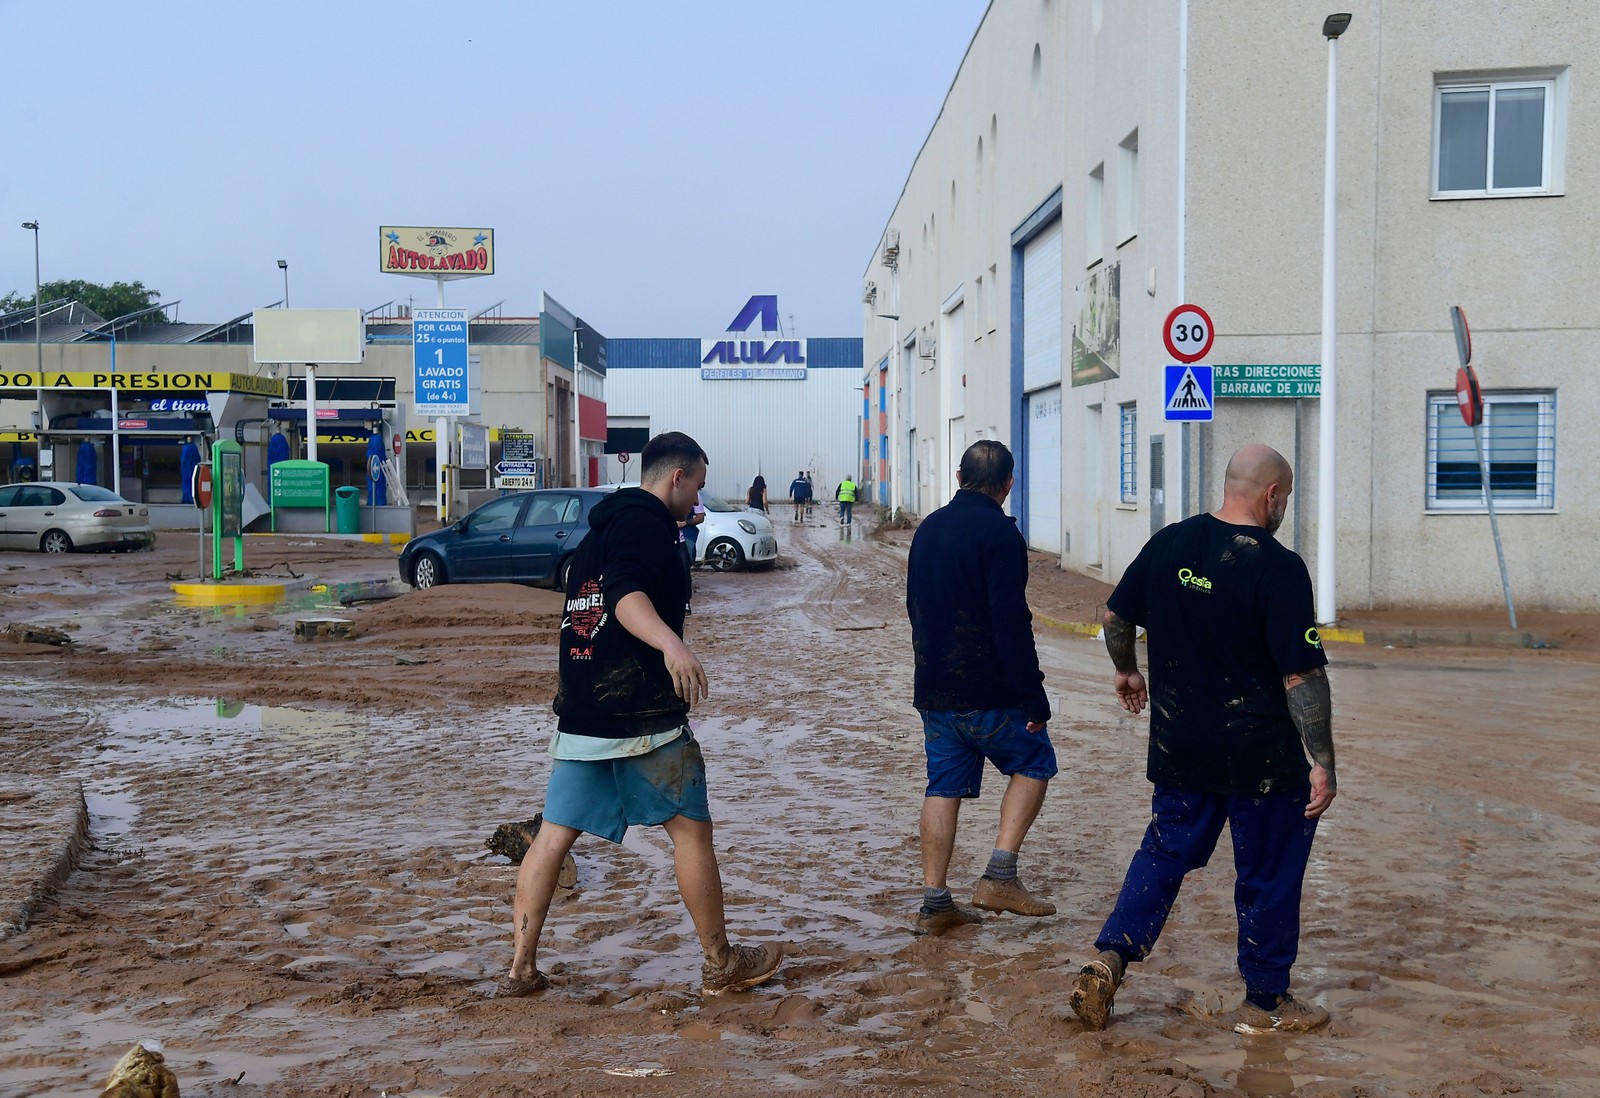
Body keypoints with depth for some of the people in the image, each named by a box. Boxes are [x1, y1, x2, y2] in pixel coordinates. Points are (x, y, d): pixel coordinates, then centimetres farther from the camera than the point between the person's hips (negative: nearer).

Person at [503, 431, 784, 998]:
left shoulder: (600, 529, 20)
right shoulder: (647, 522, -9)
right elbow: (625, 595, -28)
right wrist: (670, 642, -42)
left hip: (579, 716, 9)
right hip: (642, 716, -9)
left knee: (555, 833, 7)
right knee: (691, 827, 3)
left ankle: (520, 969, 8)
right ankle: (721, 965, 12)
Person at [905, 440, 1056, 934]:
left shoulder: (928, 529, 11)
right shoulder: (999, 533, -14)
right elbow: (1011, 621, -19)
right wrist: (1033, 696, -15)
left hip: (933, 688, 7)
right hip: (988, 690, -7)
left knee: (944, 786, 11)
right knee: (1034, 763, 12)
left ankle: (935, 903, 13)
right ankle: (999, 877, 3)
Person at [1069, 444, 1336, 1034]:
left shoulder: (1167, 544, 1)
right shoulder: (1278, 567, -16)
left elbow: (1115, 617, 12)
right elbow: (1303, 676, -18)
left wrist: (1127, 672, 30)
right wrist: (1322, 761, -13)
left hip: (1179, 745, 5)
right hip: (1261, 755, -5)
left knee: (1166, 851, 18)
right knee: (1268, 873, 10)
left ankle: (1109, 958, 6)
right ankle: (1266, 1001, 22)